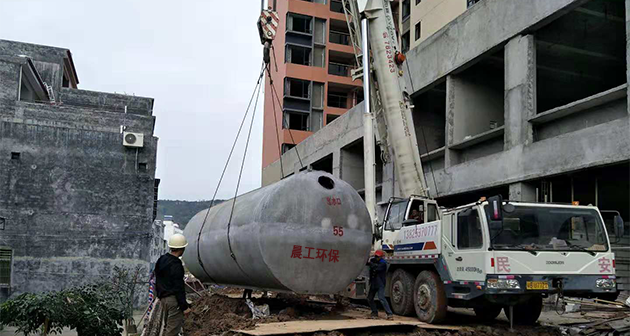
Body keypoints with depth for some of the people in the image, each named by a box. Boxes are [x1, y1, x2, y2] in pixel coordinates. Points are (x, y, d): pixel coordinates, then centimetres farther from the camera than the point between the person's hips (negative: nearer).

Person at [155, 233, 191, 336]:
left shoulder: (161, 260, 8)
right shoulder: (175, 265, -20)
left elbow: (157, 281, 18)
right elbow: (178, 288, -21)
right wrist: (184, 306, -17)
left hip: (163, 298, 10)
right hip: (173, 300, -10)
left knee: (167, 327, 20)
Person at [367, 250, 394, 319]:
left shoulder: (383, 263, -13)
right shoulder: (373, 260, 7)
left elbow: (376, 267, -29)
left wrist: (370, 263, -31)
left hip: (380, 284, -8)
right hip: (373, 283, 8)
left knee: (381, 298, -20)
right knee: (369, 298, 11)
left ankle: (390, 314, -19)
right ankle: (375, 312, 26)